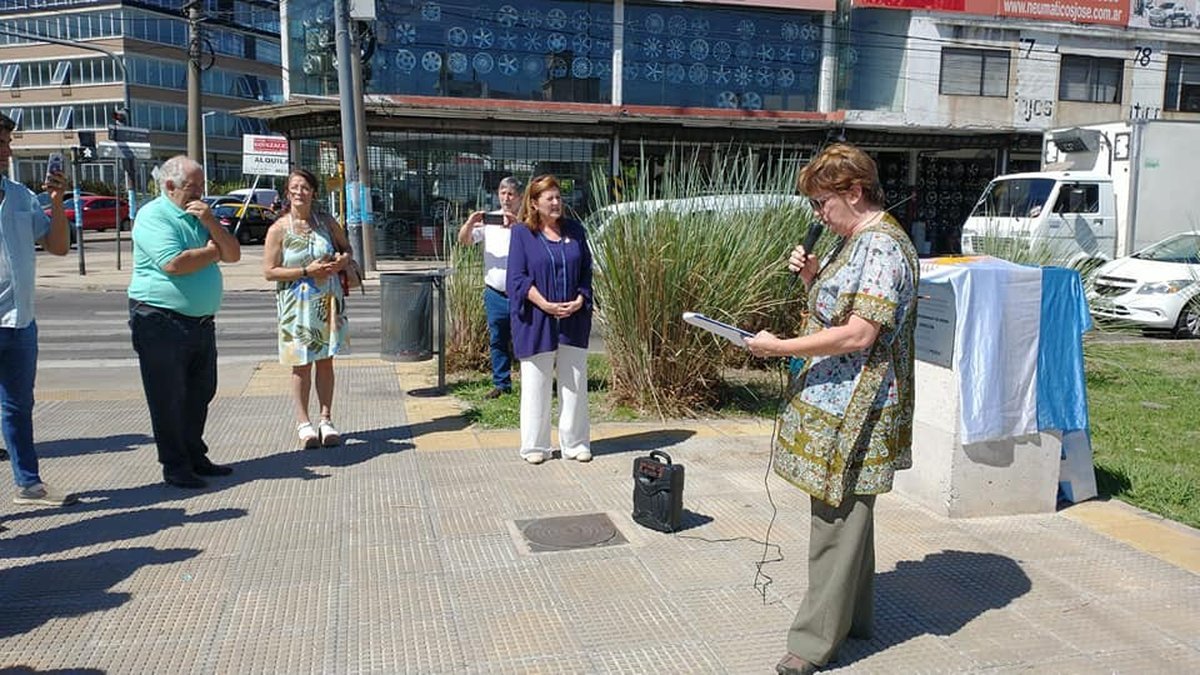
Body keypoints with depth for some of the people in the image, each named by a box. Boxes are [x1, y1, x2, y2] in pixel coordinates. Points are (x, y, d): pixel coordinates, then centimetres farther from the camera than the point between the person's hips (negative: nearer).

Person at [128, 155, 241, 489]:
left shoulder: (200, 215, 16)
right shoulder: (153, 216, -10)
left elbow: (233, 254, 8)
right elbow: (174, 263, -24)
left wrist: (211, 223, -8)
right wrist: (212, 251, -7)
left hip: (201, 321, 8)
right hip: (161, 320, -8)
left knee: (200, 393, 14)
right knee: (169, 398, 2)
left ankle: (195, 457, 26)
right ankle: (175, 466, 11)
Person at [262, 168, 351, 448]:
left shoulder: (326, 222, 6)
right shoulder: (279, 229, -4)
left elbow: (346, 246, 22)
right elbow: (269, 271, -8)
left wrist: (343, 260, -2)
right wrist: (307, 271, -16)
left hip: (328, 301, 3)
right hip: (297, 304, -3)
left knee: (325, 360, 6)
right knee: (302, 363, 1)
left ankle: (326, 420, 14)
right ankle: (303, 422, 12)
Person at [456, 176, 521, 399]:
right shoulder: (488, 220, 8)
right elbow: (464, 241, 1)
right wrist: (469, 224, -20)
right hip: (495, 292, 3)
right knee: (497, 341, 9)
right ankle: (501, 383, 19)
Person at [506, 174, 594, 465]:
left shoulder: (575, 231, 9)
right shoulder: (522, 233, -1)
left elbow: (587, 272, 10)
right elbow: (517, 278, -7)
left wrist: (580, 300, -8)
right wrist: (545, 305, -17)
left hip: (573, 321, 3)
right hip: (536, 322, -3)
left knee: (575, 384, 8)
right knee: (536, 384, 4)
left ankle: (575, 443, 19)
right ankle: (535, 446, 15)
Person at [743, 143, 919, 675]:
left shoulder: (882, 247, -18)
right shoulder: (852, 242, 13)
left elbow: (858, 334, -25)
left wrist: (780, 347, -20)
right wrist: (812, 277, 4)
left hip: (853, 409, -10)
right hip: (835, 402, 11)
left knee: (836, 519, -3)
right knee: (845, 512, 19)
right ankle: (853, 617, 33)